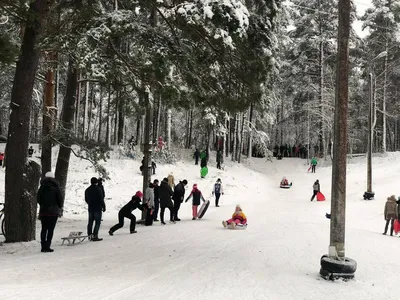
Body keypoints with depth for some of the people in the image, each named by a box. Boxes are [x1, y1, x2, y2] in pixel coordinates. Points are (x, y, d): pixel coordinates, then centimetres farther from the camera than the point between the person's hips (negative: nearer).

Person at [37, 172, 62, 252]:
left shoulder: (42, 187, 4)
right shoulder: (55, 187, -5)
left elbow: (38, 199, 7)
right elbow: (60, 199, -5)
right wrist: (60, 208, 11)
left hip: (43, 211, 3)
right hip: (53, 212, -3)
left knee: (44, 229, 10)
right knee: (51, 229, -1)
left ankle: (43, 246, 9)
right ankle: (47, 246, -5)